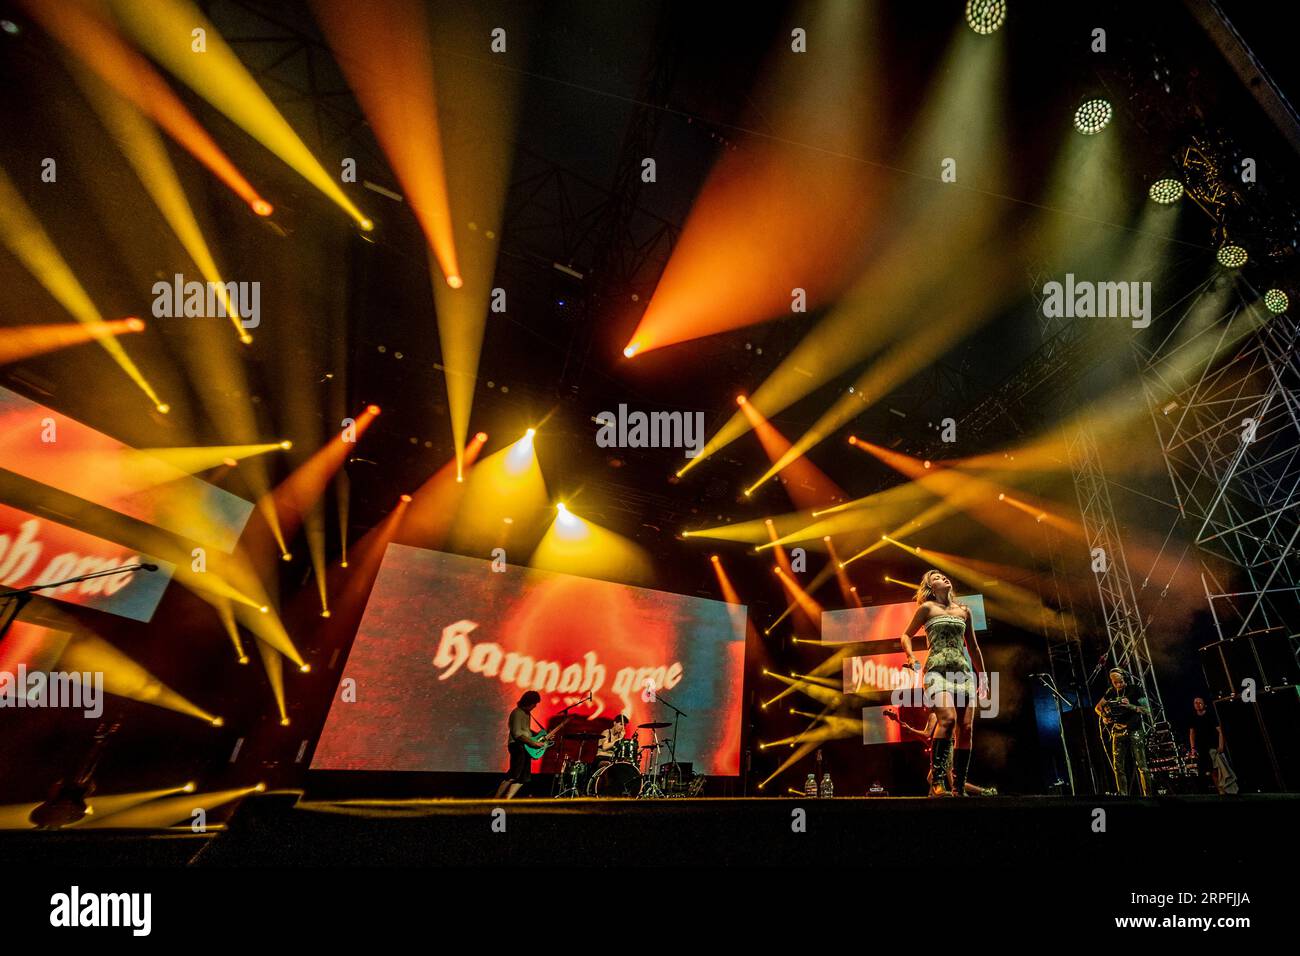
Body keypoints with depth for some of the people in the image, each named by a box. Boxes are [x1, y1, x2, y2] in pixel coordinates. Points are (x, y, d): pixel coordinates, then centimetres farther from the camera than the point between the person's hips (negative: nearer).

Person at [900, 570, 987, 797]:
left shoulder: (964, 611, 19)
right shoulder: (927, 608, 8)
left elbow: (973, 646, 26)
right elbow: (906, 635, 12)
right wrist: (911, 657, -6)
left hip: (964, 671, 5)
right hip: (938, 670, -5)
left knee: (966, 728, -6)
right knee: (948, 719, -27)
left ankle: (959, 788, 1)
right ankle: (937, 781, -25)